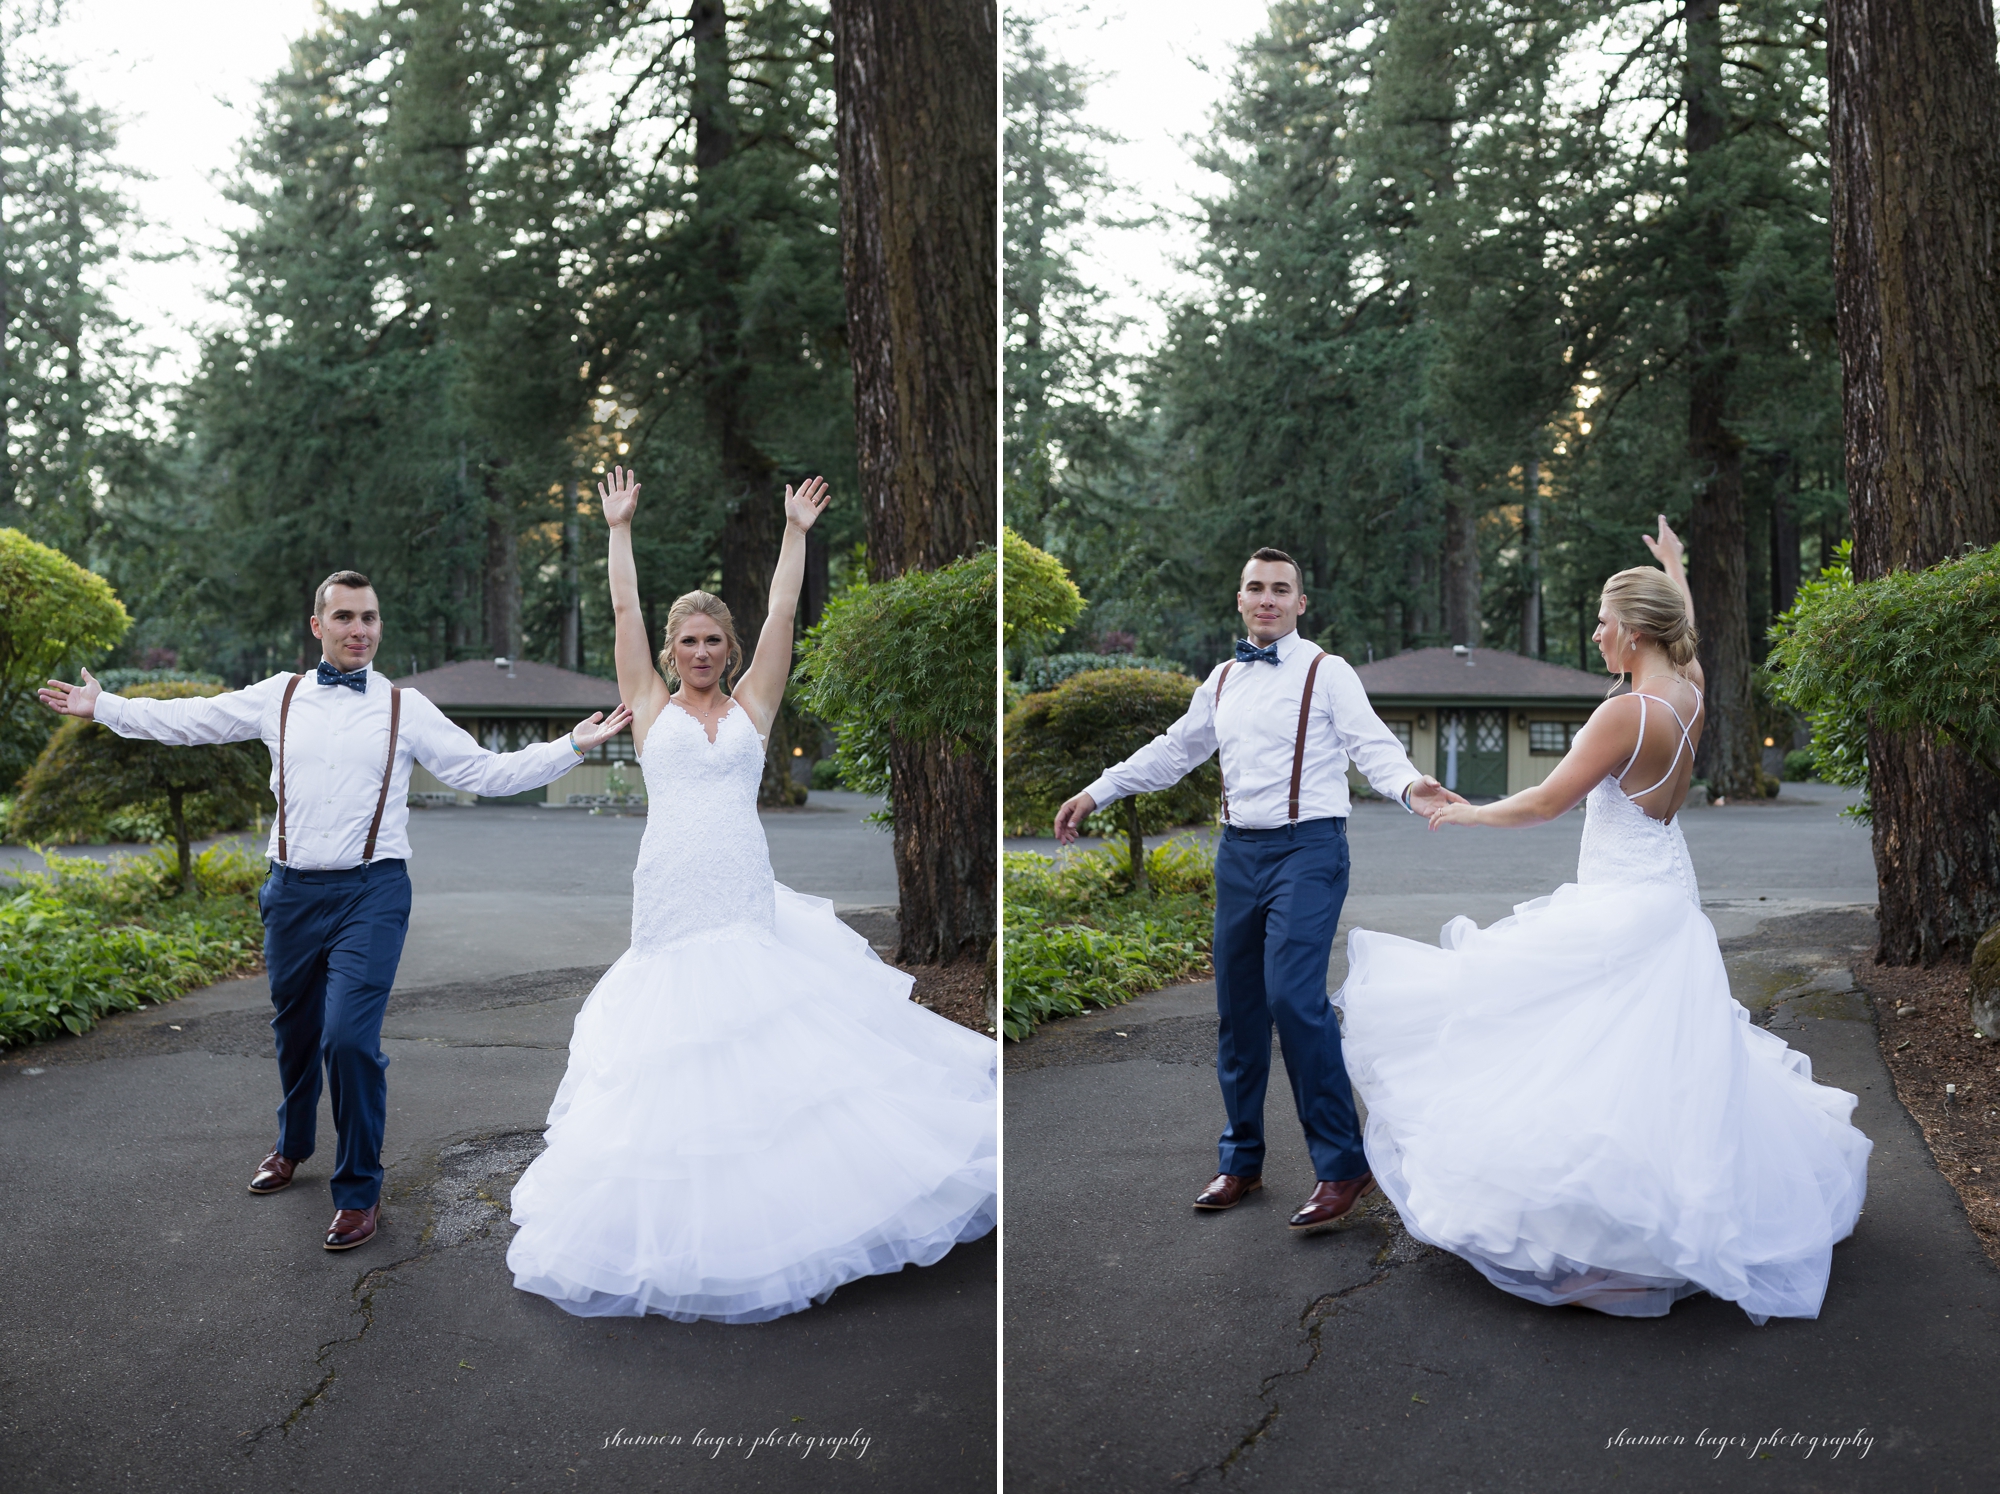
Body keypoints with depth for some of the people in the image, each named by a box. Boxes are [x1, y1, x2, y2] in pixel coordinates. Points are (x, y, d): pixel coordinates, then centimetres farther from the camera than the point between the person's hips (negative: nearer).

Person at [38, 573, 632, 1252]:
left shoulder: (405, 708, 3)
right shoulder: (279, 696, 8)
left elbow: (487, 771, 1)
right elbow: (186, 720, 17)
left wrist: (574, 745, -6)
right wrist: (103, 706, 20)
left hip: (370, 894, -3)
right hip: (292, 891, 3)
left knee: (349, 1037, -14)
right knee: (295, 1031, 18)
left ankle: (359, 1191, 2)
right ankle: (293, 1145, 45)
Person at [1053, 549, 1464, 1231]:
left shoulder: (1327, 671, -1)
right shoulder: (1222, 680, 15)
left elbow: (1373, 746, -11)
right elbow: (1173, 750, 23)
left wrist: (1410, 785, -32)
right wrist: (1096, 793, 22)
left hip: (1307, 849, -6)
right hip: (1238, 850, 6)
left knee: (1293, 997, -20)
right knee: (1236, 1007, 10)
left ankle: (1342, 1162, -8)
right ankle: (1241, 1161, 24)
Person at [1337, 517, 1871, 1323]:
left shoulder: (1629, 713, -22)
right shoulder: (1690, 694, 3)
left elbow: (1547, 801, -18)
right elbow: (1683, 636, 28)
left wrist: (1469, 812, -2)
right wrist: (1675, 571, 45)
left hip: (1625, 916, -9)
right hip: (1661, 899, 9)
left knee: (1608, 1077, -6)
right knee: (1665, 1068, 19)